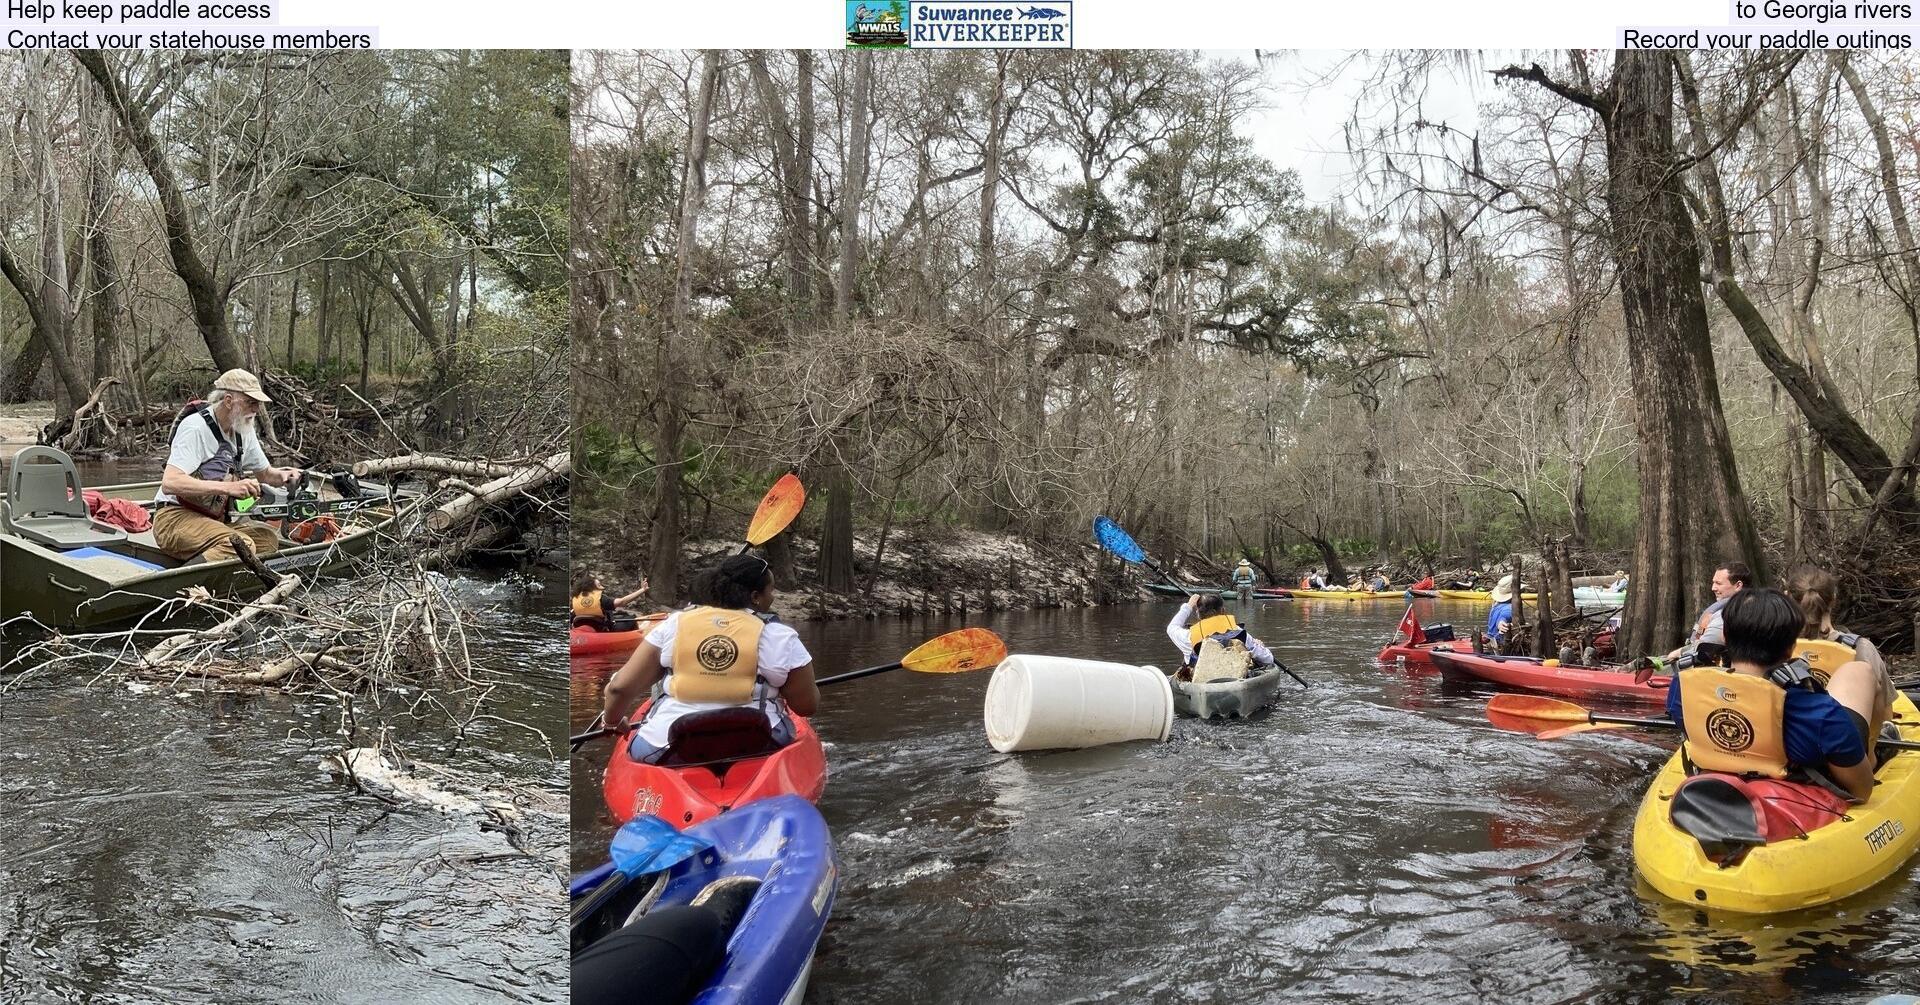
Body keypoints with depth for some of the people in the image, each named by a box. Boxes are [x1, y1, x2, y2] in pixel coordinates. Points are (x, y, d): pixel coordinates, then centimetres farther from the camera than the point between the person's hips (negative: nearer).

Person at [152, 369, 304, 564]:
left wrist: (282, 475, 1)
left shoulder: (244, 431, 10)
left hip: (215, 520, 9)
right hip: (176, 517, -9)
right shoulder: (196, 427, -16)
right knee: (242, 545, -31)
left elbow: (264, 472, 26)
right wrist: (229, 487, -35)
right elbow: (170, 483, -27)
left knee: (268, 538, -15)